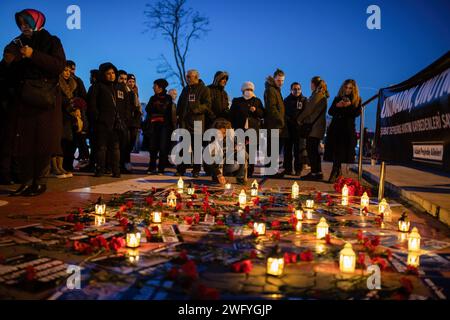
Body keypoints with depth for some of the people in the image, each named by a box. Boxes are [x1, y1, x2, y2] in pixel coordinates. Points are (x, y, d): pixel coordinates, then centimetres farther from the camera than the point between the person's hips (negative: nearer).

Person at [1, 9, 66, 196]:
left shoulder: (51, 42, 7)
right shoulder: (17, 44, 20)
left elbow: (59, 66, -10)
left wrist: (33, 55, -15)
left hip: (45, 99, -4)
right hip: (22, 99, 4)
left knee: (43, 142, -6)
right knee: (21, 142, -3)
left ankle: (40, 182, 1)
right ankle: (26, 182, 3)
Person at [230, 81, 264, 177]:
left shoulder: (257, 101, 16)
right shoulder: (237, 101, 12)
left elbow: (262, 114, 11)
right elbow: (231, 115, 7)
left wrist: (255, 110, -8)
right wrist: (233, 127, -4)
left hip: (253, 130, 1)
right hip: (240, 130, -1)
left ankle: (250, 170, 5)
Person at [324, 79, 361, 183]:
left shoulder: (357, 100, 8)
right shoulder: (337, 98, 14)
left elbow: (357, 113, -5)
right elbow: (330, 112, 7)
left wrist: (350, 105, -20)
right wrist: (337, 105, -12)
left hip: (348, 129, -2)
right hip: (335, 128, 2)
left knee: (340, 152, -8)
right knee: (335, 150, -1)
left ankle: (334, 173, -3)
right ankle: (338, 170, 17)